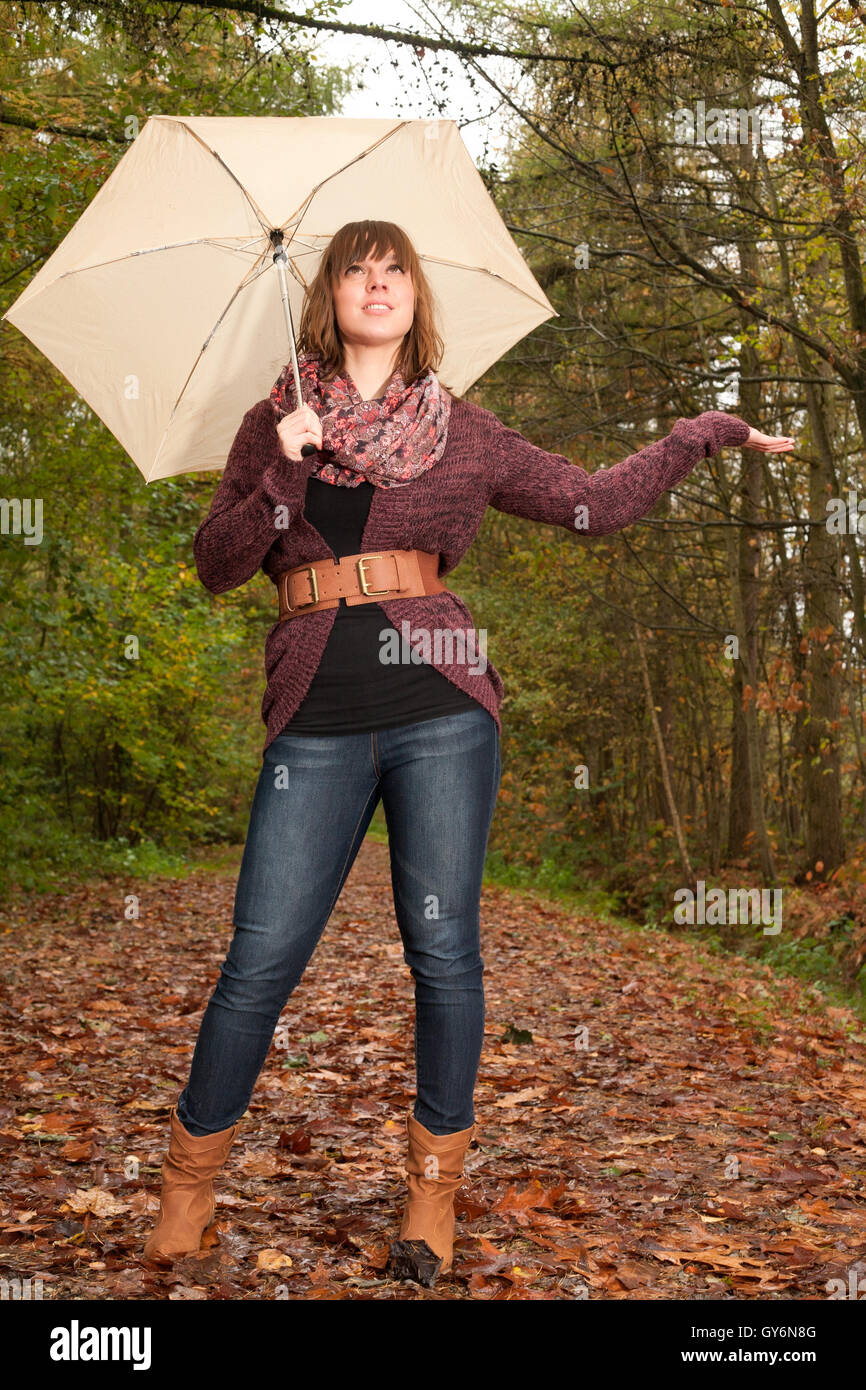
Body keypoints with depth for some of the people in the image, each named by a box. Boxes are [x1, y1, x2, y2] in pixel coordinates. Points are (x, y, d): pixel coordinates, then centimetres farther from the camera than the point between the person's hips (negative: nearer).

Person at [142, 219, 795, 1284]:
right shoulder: (273, 427, 12)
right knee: (261, 957, -1)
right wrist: (282, 473, -10)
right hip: (316, 722, 0)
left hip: (439, 712, 0)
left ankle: (434, 1181, 21)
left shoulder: (464, 434, 11)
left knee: (442, 947, 1)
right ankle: (189, 1175, 19)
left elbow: (594, 503, 14)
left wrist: (704, 433, 13)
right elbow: (215, 567, 4)